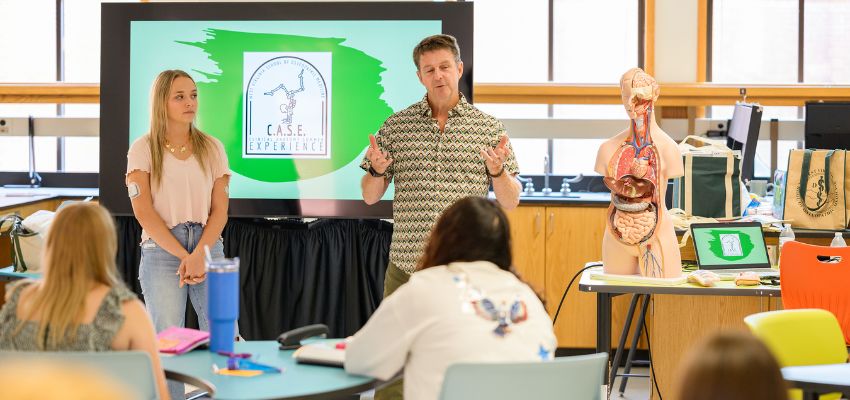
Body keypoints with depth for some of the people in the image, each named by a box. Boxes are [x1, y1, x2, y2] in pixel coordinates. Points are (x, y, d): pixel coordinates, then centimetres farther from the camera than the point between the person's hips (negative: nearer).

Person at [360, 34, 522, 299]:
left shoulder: (489, 128, 4)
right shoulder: (395, 126, 6)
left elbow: (510, 202, 4)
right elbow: (370, 197, 9)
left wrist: (497, 170, -15)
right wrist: (377, 170, -11)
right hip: (406, 269, 1)